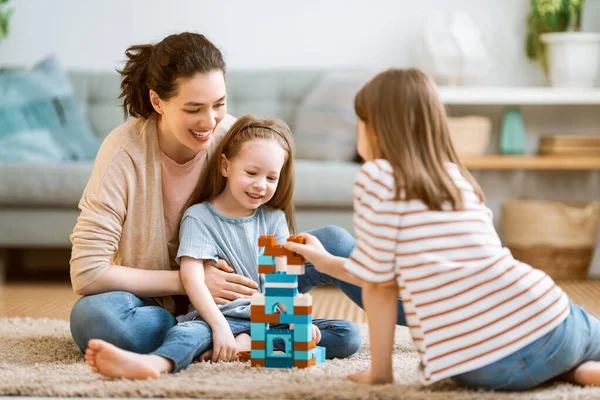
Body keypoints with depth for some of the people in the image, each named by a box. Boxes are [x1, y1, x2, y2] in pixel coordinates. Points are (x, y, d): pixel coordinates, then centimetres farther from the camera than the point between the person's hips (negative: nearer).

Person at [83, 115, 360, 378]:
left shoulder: (274, 218, 13)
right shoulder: (199, 217, 0)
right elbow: (192, 277, -12)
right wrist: (220, 327, -25)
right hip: (220, 316, -4)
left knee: (348, 336, -15)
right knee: (192, 331, -38)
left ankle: (249, 343, -28)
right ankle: (155, 363, -71)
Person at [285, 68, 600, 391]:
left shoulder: (377, 176, 0)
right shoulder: (456, 176, 19)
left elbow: (379, 283, 1)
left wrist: (379, 372, 12)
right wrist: (327, 262, 38)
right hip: (551, 322, 4)